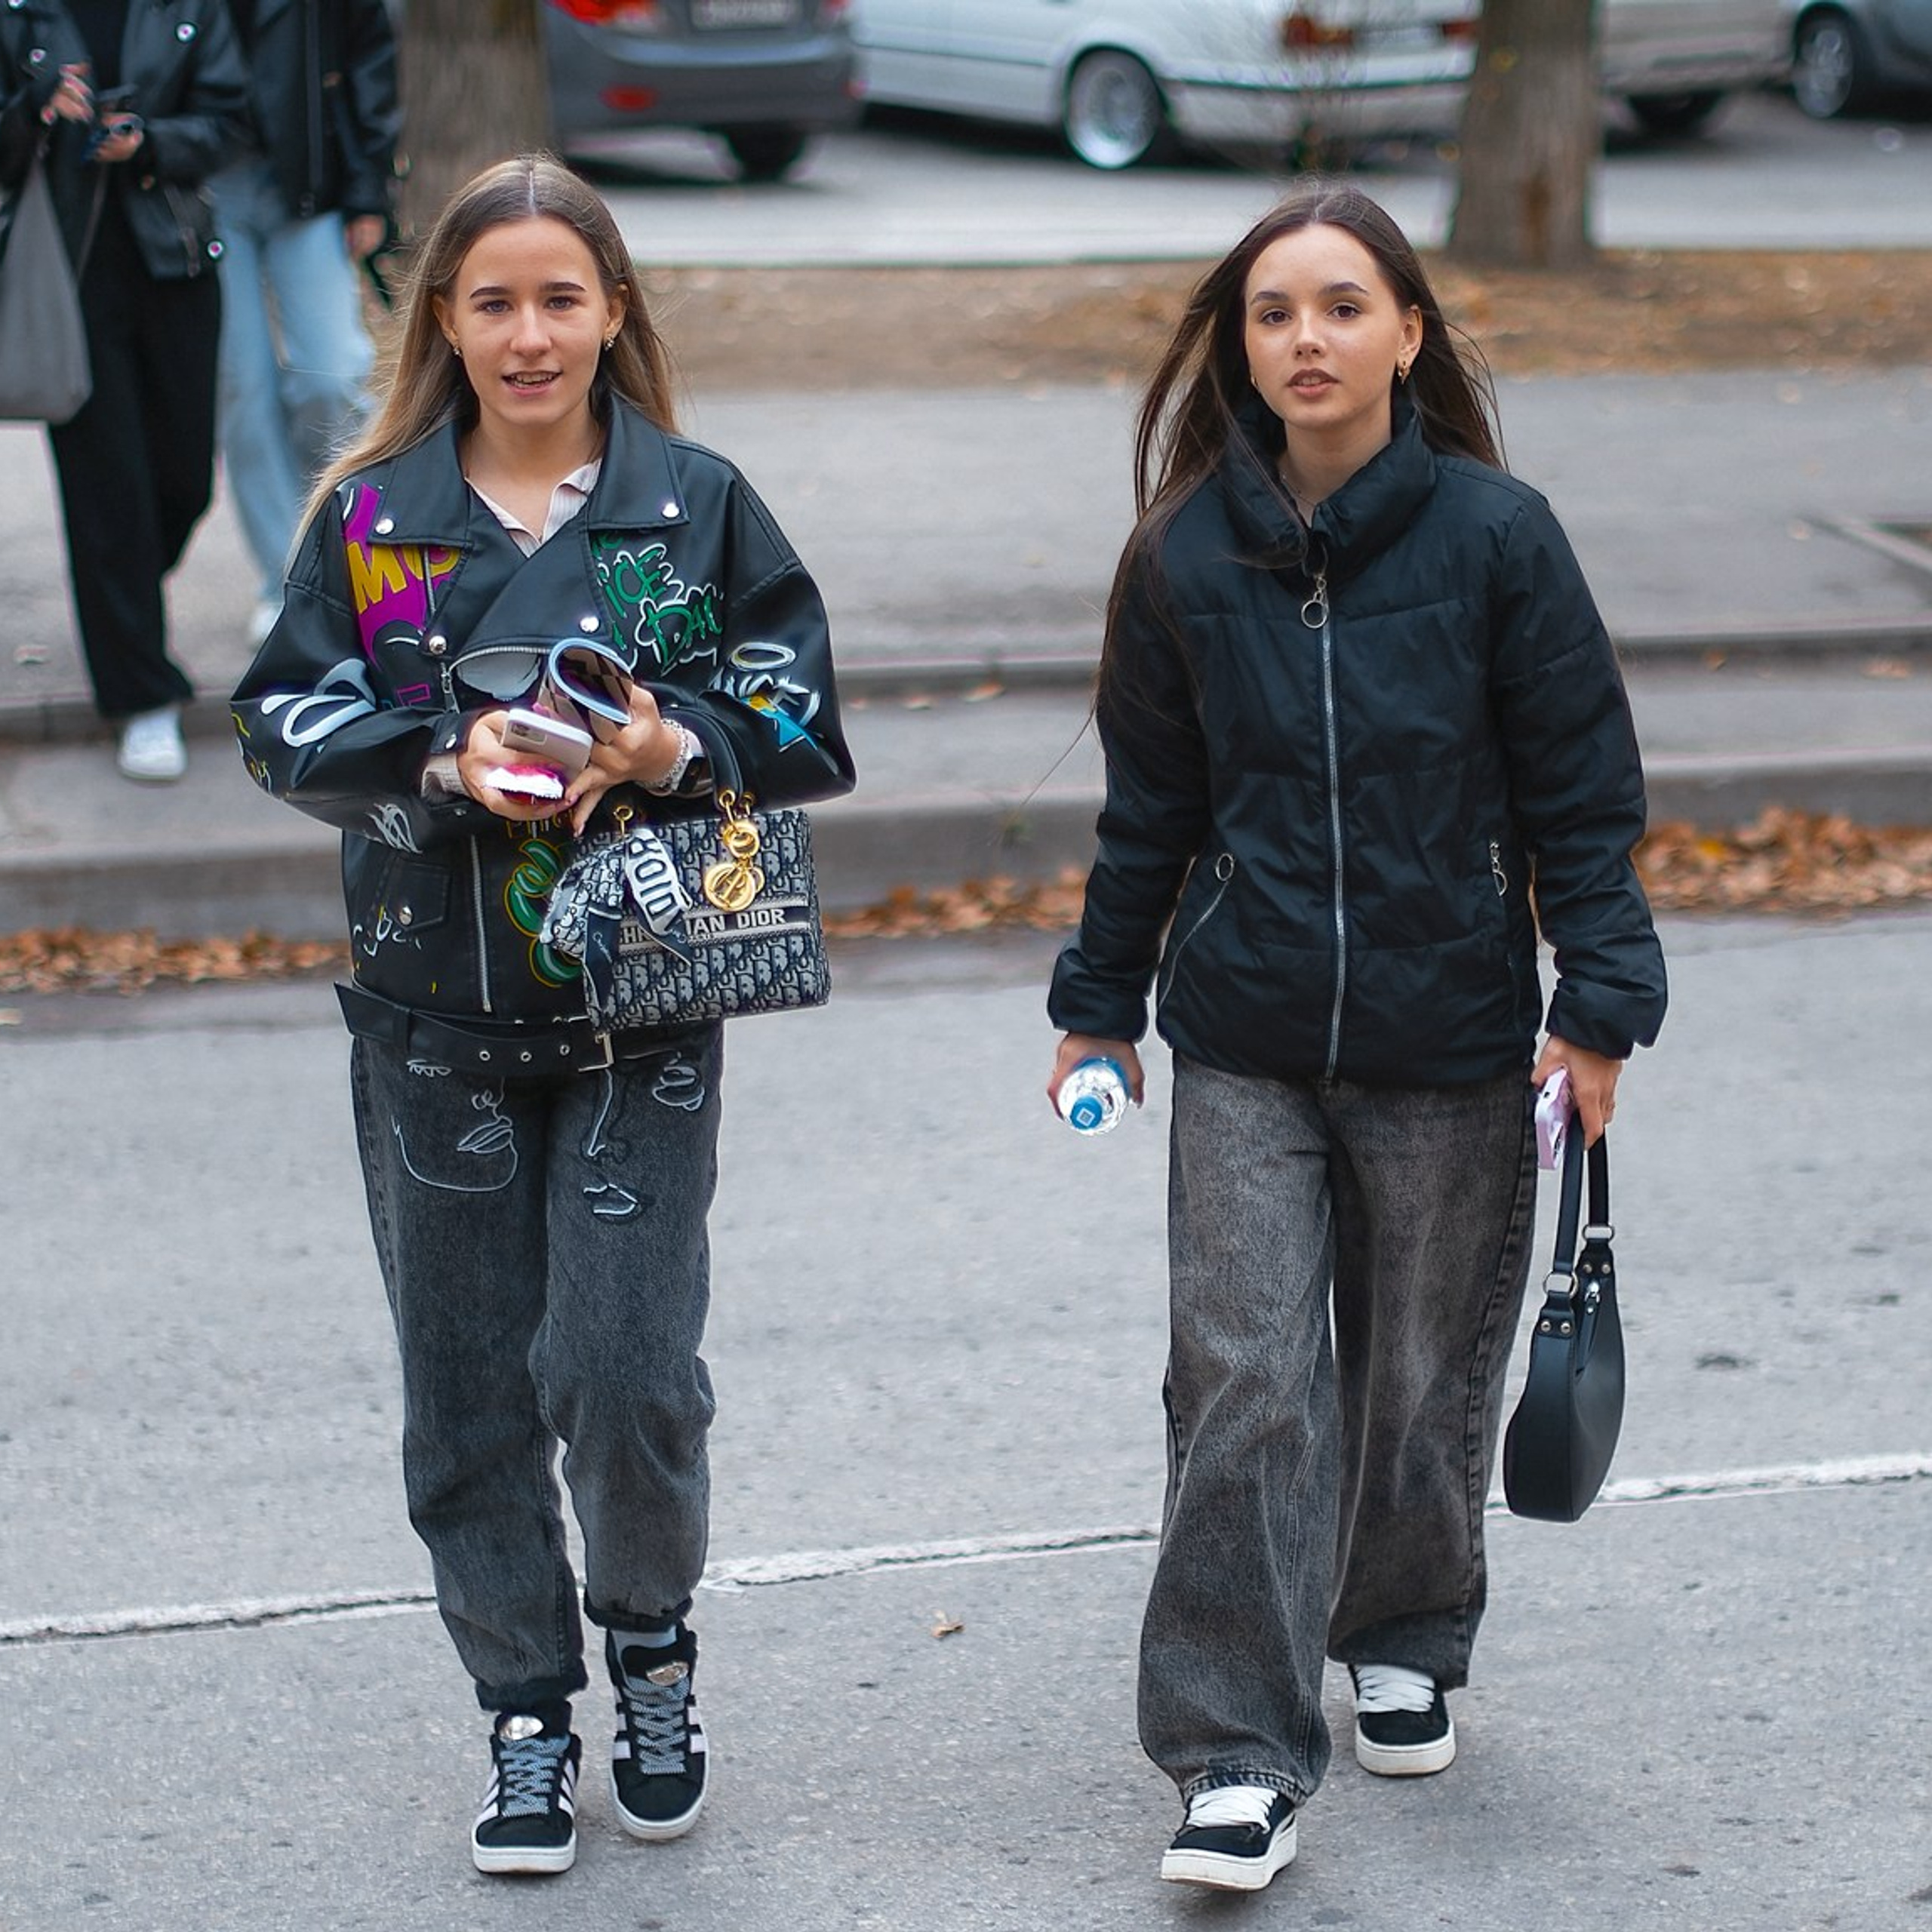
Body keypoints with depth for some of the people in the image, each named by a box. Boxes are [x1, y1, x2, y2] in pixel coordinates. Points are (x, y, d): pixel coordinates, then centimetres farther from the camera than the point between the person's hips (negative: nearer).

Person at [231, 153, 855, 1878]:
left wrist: (671, 748, -17)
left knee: (627, 1372, -8)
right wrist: (450, 761, -16)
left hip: (644, 1011, -2)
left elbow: (804, 721, 2)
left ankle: (651, 1641, 21)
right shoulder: (371, 516, 4)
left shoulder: (697, 505, 2)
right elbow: (287, 719, 0)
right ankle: (526, 1713, 22)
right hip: (436, 1020, 2)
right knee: (469, 1388, 7)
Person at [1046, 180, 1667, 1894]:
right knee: (1243, 1384, -7)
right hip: (1245, 1046, 1)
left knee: (1425, 1375, 13)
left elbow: (1581, 787, -2)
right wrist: (1103, 1003, 15)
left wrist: (1603, 997, -7)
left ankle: (1406, 1640, 39)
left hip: (1450, 1045, -1)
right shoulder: (1188, 556, -1)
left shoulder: (1495, 535, -7)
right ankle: (1239, 1758, -1)